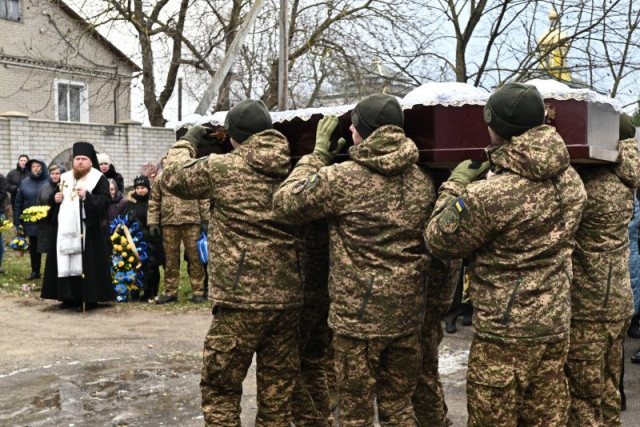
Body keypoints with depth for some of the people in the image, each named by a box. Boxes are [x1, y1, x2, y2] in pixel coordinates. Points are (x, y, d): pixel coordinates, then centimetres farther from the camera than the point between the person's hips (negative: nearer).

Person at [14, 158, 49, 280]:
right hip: (31, 223, 4)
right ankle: (35, 271, 25)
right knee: (34, 248, 14)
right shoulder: (25, 183, 6)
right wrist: (18, 222, 3)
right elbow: (18, 204, 8)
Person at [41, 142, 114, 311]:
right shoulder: (65, 178, 18)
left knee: (85, 263, -7)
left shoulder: (98, 178, 0)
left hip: (87, 229, -6)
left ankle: (88, 298, -1)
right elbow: (52, 199, 25)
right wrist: (54, 198, 3)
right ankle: (70, 297, 14)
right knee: (65, 263, 5)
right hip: (64, 228, 6)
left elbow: (105, 201, -10)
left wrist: (87, 196, -22)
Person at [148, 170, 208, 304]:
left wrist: (206, 220, -1)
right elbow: (154, 201, 14)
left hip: (191, 222, -2)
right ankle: (170, 292, 16)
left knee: (195, 257, -2)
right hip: (168, 223, 2)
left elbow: (203, 199, 4)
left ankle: (198, 291, 6)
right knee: (170, 259, 7)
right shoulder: (161, 178, 12)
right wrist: (153, 222, 7)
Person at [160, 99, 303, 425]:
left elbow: (173, 175, 6)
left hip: (240, 301, -5)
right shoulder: (291, 171, 8)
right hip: (288, 299, 5)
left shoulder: (224, 167, -6)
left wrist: (187, 142, 26)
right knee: (277, 394, 14)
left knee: (219, 390, 9)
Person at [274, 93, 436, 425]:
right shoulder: (422, 180, 4)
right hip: (407, 313, 6)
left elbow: (285, 201, -5)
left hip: (358, 314, -6)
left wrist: (318, 154, 3)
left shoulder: (342, 177, -15)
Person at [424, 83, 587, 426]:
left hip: (503, 334, -7)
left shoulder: (487, 196, -23)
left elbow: (439, 243, -8)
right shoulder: (570, 181, 0)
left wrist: (455, 186, 1)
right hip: (556, 327, 7)